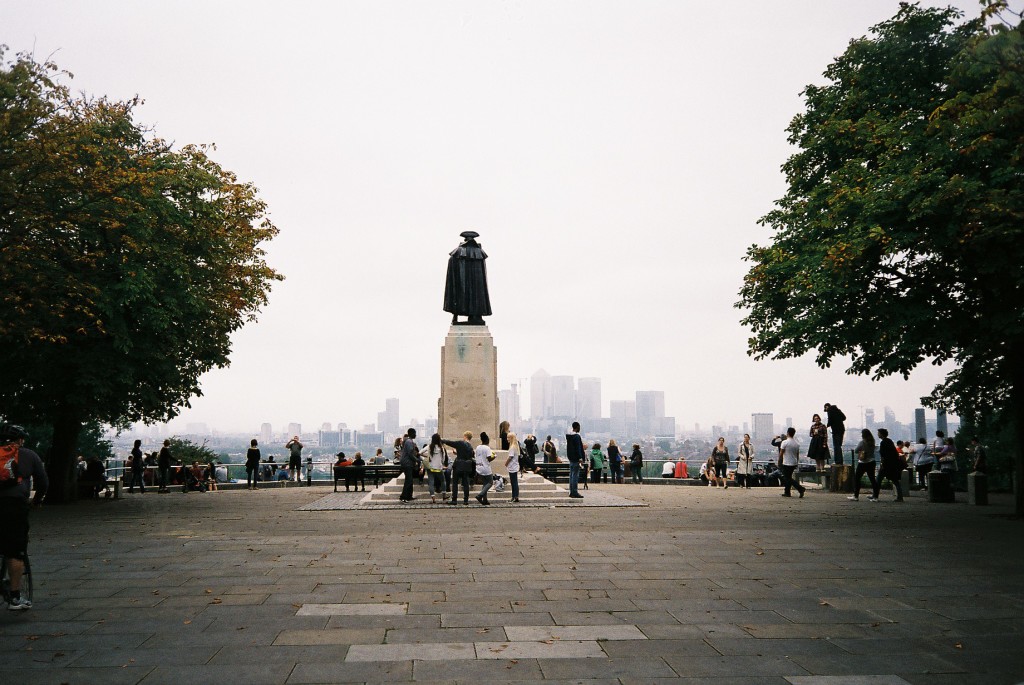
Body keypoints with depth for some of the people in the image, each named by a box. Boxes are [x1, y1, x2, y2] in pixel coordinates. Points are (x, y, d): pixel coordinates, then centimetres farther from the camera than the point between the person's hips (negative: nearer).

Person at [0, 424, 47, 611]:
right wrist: (37, 500, 32)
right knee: (16, 552, 2)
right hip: (16, 504, -2)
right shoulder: (29, 455, 12)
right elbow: (43, 483, 15)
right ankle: (15, 597, 4)